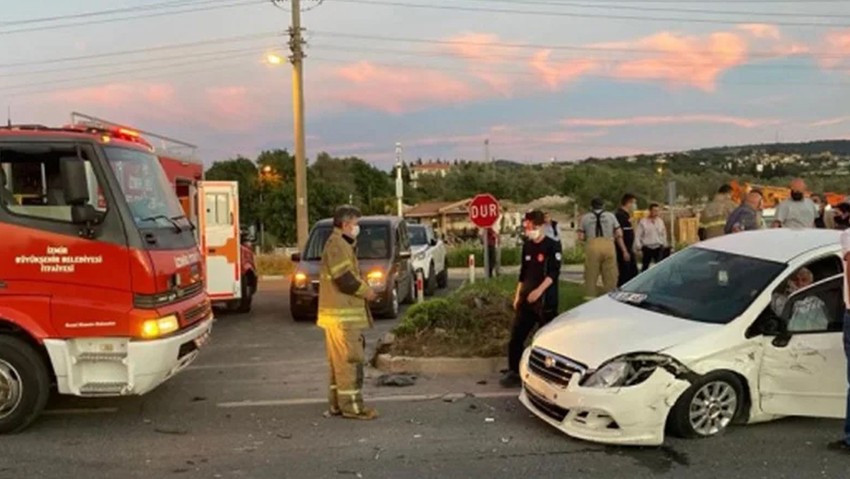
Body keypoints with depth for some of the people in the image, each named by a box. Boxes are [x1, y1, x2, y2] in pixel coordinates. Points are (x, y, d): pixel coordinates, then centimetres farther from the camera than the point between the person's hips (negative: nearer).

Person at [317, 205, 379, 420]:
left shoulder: (341, 244, 20)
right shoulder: (337, 245, -14)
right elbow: (345, 279, -21)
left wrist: (363, 288, 10)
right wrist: (366, 291, -8)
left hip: (343, 313, 11)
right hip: (342, 315, -11)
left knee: (340, 360, 14)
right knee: (350, 359, -7)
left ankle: (337, 404, 20)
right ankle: (351, 406, -3)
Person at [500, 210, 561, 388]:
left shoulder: (552, 246, -7)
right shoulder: (527, 246, 12)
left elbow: (554, 273, -15)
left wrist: (539, 290, -25)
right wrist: (517, 296, 15)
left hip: (546, 300, -6)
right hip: (526, 299, 6)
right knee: (516, 336, 3)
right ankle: (514, 372, 13)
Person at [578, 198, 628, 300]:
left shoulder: (585, 217, 11)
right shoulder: (610, 215, 14)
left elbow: (581, 237, 5)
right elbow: (619, 234, 8)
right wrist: (624, 250, 13)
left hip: (592, 246, 0)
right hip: (608, 245, 0)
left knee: (591, 275, 6)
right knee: (610, 275, 6)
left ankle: (590, 297, 7)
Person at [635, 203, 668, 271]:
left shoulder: (660, 221, 6)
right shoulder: (643, 222, -5)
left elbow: (664, 234, 14)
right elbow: (638, 235, -4)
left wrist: (664, 244, 12)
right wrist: (638, 247, -8)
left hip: (658, 248, 2)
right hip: (647, 248, -2)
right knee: (645, 266, 8)